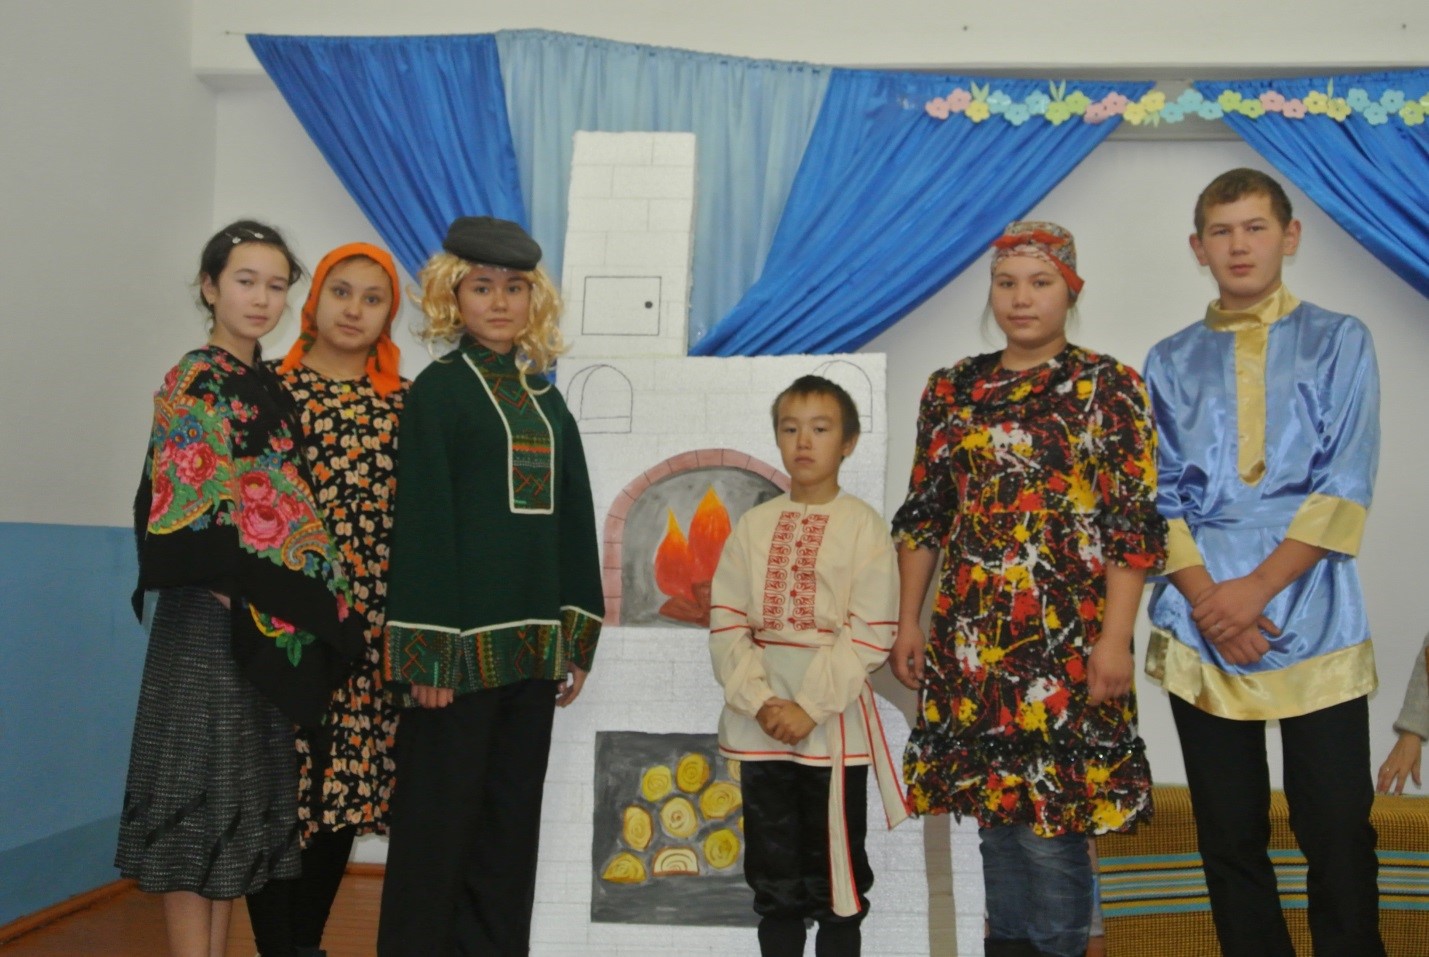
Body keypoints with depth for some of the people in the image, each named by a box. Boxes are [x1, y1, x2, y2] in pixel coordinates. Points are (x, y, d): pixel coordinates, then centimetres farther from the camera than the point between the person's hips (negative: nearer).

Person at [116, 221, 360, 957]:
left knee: (240, 793, 12)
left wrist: (284, 605, 8)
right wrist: (252, 598, -14)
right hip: (213, 619, -8)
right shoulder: (196, 384, -9)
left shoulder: (263, 386, 15)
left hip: (263, 620, 8)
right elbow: (192, 517, -15)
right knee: (200, 789, -2)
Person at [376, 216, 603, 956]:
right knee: (439, 820, 3)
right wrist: (425, 647, -15)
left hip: (532, 640, 6)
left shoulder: (546, 401, 14)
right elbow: (421, 521, -9)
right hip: (462, 638, -6)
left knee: (512, 819, 13)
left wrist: (577, 638, 8)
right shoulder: (437, 389, -3)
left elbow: (573, 522, 13)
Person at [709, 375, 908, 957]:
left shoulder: (863, 526, -3)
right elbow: (727, 623, 2)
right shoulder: (755, 524, 6)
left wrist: (810, 707, -15)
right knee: (772, 876, 13)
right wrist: (760, 702, -10)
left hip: (834, 725, -3)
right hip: (760, 728, 3)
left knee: (836, 876, 8)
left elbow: (870, 634, -10)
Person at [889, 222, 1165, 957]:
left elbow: (1134, 525, -6)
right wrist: (907, 623, 9)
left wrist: (1114, 639, -12)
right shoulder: (952, 390, 10)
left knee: (1051, 822, -2)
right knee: (993, 809, 12)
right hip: (971, 639, 4)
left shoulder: (1107, 387, -1)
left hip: (1065, 641, -4)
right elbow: (922, 515, 12)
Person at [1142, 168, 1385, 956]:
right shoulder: (1170, 363, 12)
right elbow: (1160, 498, 5)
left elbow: (1345, 488, -3)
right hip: (1200, 629, 2)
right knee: (1230, 838, 9)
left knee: (1339, 833, 1)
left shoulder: (1338, 342, 7)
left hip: (1316, 625, -1)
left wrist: (1255, 589, -11)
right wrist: (1208, 601, -9)